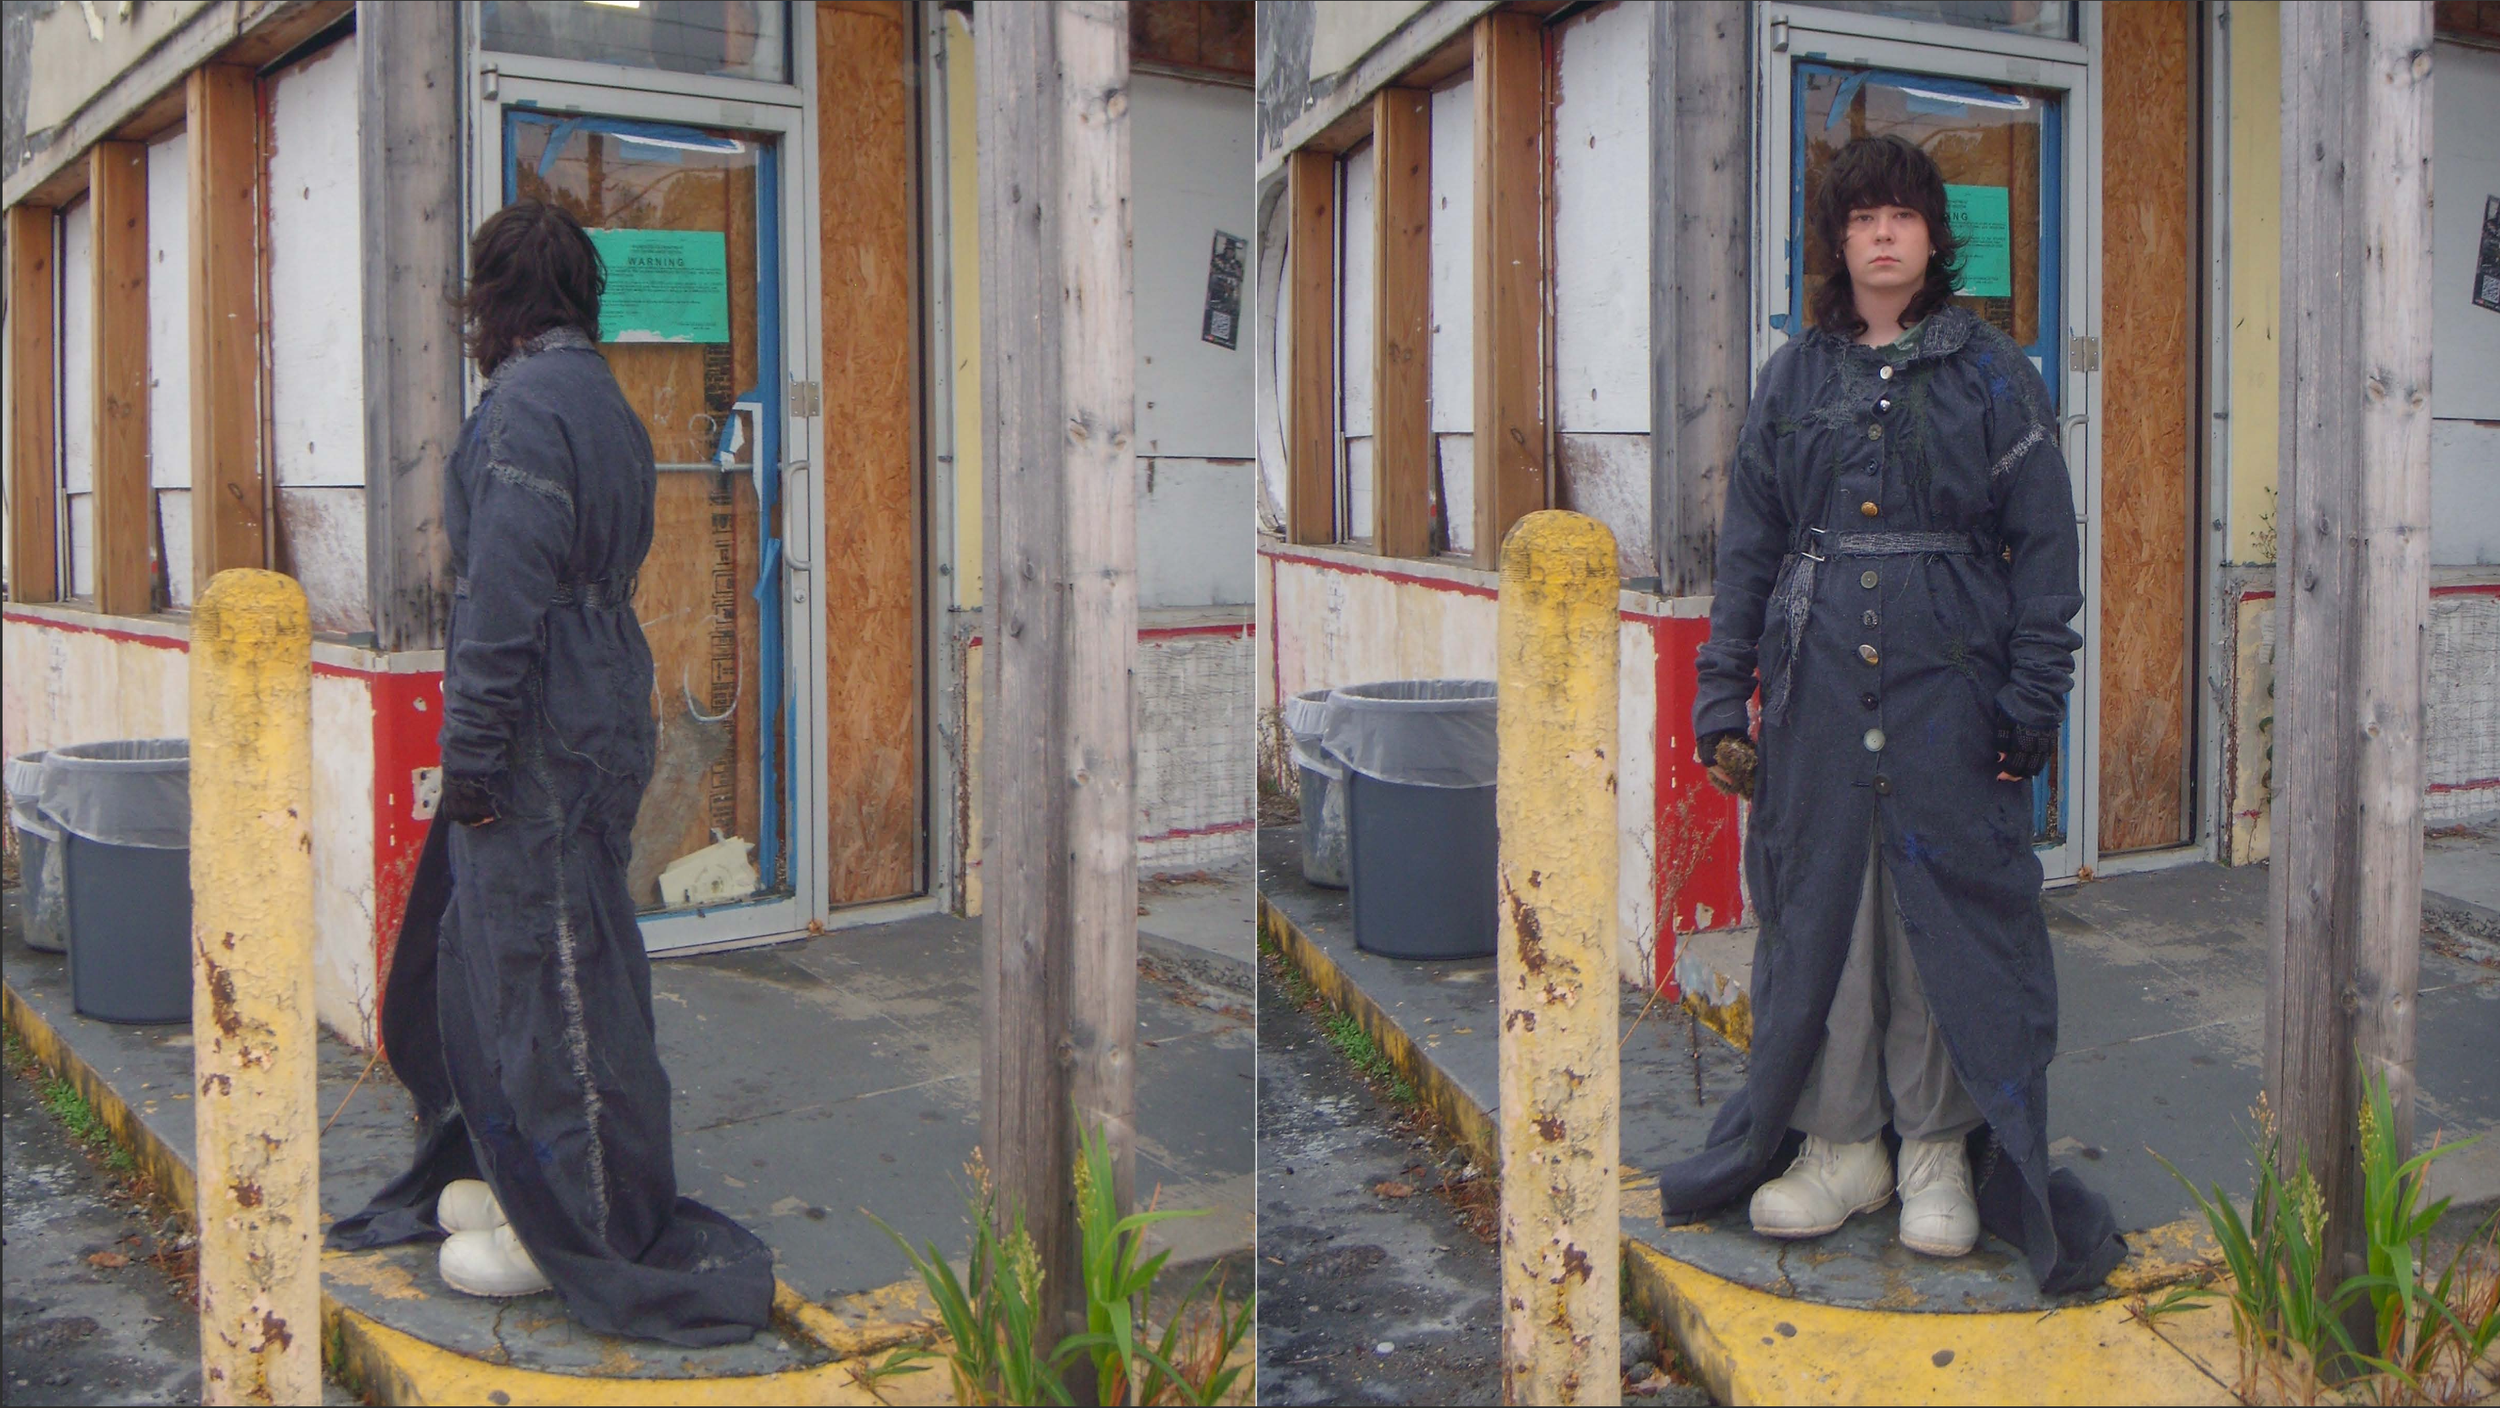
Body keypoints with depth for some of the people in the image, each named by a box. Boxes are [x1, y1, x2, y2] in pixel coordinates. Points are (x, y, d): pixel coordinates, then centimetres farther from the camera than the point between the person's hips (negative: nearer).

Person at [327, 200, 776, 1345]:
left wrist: (472, 750, -18)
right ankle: (520, 1175, 30)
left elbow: (505, 595, -21)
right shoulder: (601, 400, 16)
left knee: (545, 970, -2)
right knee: (491, 952, 19)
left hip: (544, 745, -10)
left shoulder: (526, 405, -15)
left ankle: (579, 1230, 7)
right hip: (595, 718, 10)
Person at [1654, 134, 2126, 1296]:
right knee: (1819, 906, 5)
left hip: (1949, 681, -2)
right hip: (1815, 683, 2)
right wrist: (1722, 700, 3)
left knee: (1948, 910, 2)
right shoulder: (1793, 378, 10)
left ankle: (1939, 1153, 17)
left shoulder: (1992, 373, 3)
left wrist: (2034, 702, -7)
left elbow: (2045, 545, 1)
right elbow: (1746, 546, 10)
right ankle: (1840, 1144, 19)